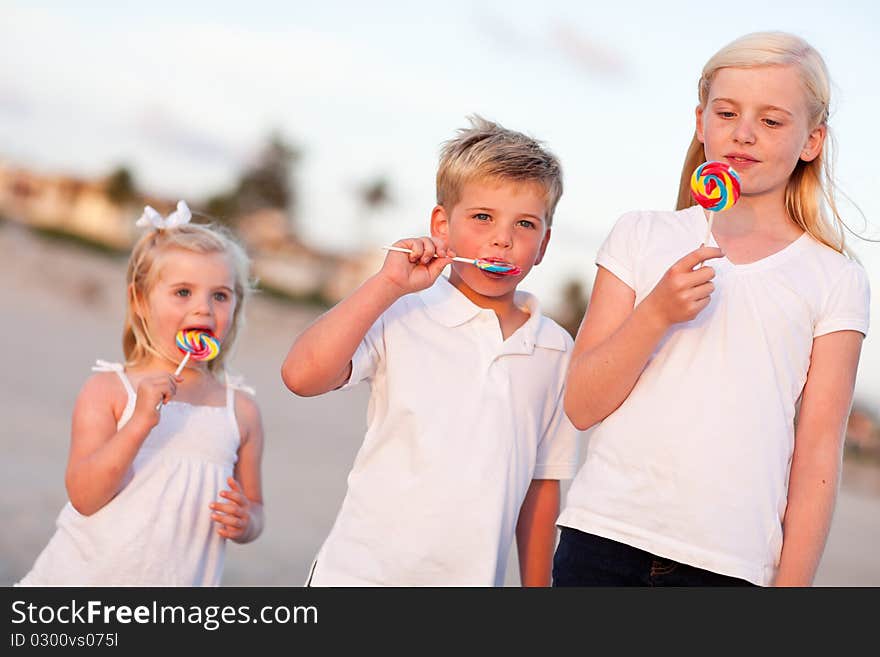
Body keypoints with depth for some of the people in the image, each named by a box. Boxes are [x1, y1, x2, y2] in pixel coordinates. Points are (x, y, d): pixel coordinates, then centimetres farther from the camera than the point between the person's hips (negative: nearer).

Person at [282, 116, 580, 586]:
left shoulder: (556, 350, 6)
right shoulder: (402, 317, -5)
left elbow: (542, 486, 12)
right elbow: (302, 376, -20)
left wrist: (537, 584, 13)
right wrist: (387, 284, -19)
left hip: (474, 579, 3)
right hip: (362, 571, -3)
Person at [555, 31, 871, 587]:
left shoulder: (837, 281, 5)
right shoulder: (642, 237, 8)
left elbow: (819, 453, 2)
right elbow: (581, 406, 2)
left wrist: (793, 582, -4)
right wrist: (656, 313, -12)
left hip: (731, 564, -1)